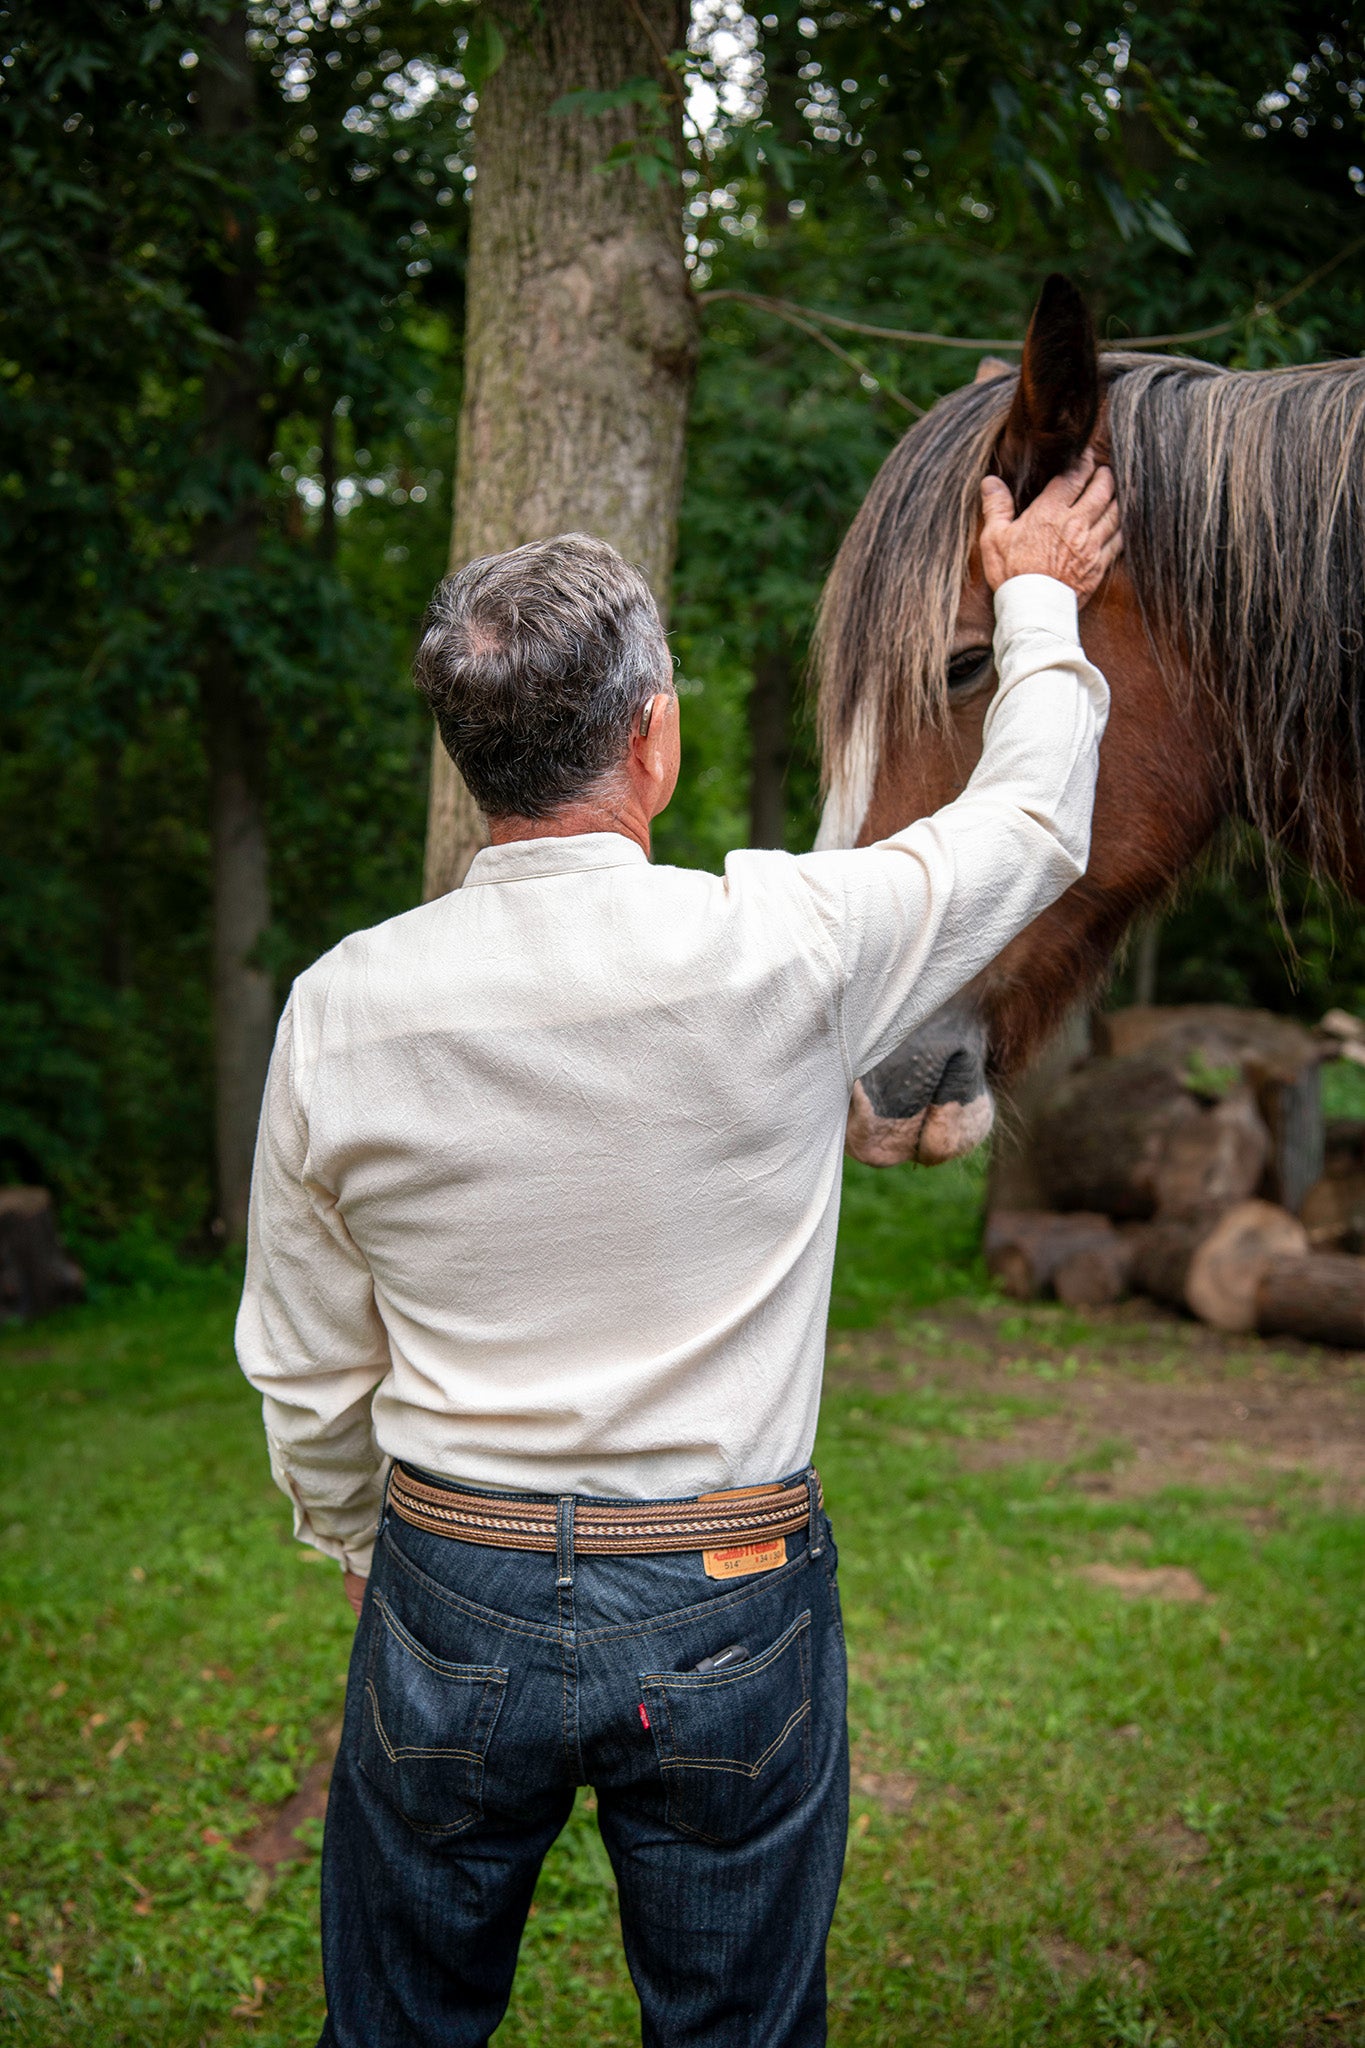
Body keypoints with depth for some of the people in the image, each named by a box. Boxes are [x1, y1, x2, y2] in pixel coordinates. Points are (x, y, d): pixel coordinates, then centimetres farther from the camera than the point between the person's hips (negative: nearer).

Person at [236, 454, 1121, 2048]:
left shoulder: (340, 1009, -9)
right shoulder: (784, 952, -17)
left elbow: (306, 1375, 2)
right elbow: (1031, 824, 3)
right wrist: (1037, 598, 20)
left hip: (450, 1611, 2)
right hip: (730, 1616, -1)